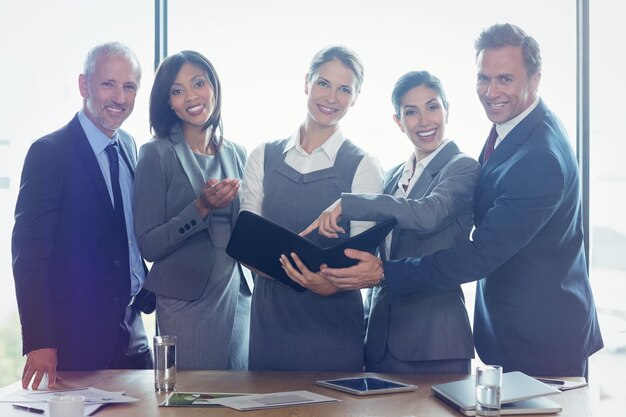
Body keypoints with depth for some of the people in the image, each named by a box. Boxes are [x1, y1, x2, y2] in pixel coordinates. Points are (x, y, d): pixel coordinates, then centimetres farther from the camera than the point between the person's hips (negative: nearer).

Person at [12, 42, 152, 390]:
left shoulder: (129, 146, 9)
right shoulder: (49, 153, -13)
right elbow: (30, 250, -17)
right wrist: (38, 342, -22)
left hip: (130, 331, 7)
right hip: (74, 337, -7)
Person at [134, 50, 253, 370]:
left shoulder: (236, 154, 8)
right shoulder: (157, 155, -5)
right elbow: (148, 245, -10)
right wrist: (201, 208, -21)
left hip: (239, 295, 4)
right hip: (186, 303, -4)